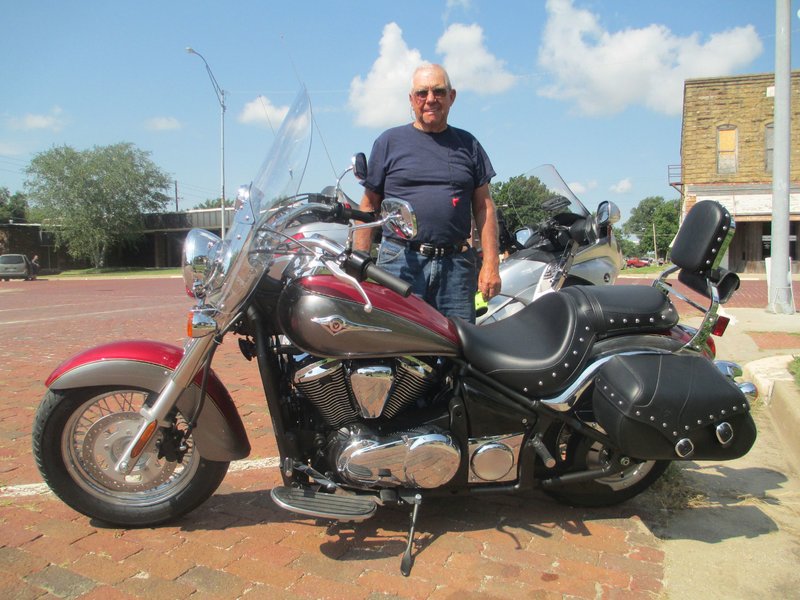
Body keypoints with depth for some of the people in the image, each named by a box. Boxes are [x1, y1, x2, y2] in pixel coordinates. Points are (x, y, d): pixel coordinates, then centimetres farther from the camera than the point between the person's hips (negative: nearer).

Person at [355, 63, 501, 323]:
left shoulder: (467, 144, 17)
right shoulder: (389, 141, 11)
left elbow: (484, 206, 13)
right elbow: (369, 205, 9)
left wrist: (491, 264, 3)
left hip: (456, 265, 2)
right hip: (400, 264, -2)